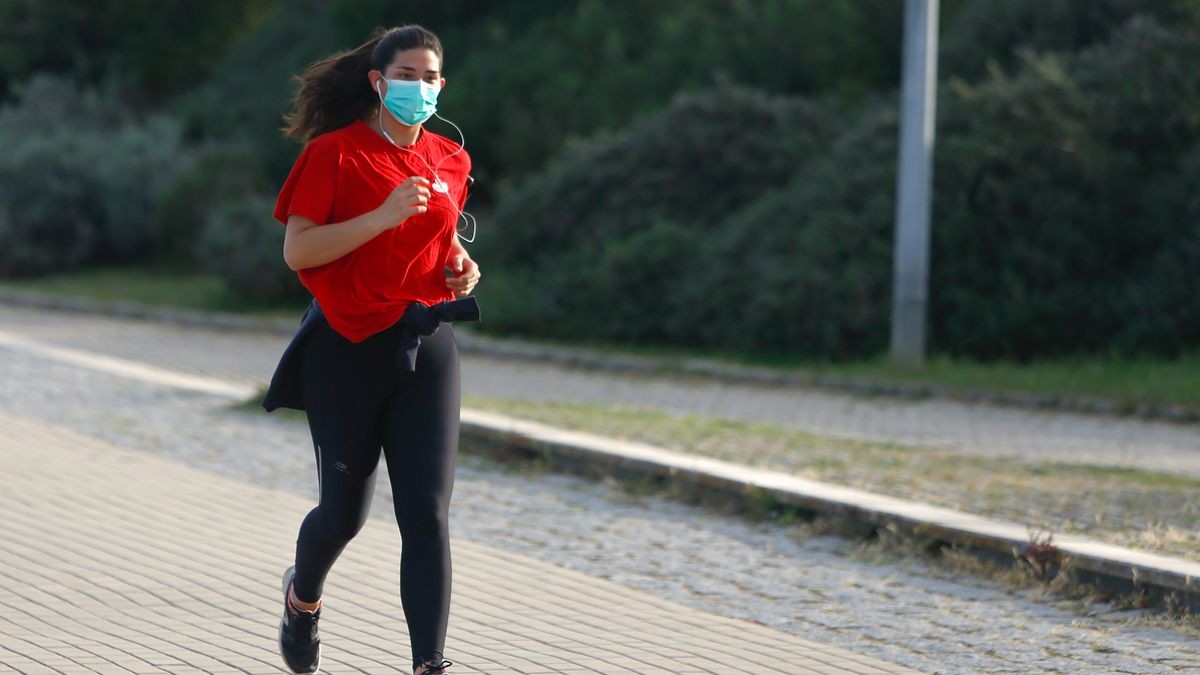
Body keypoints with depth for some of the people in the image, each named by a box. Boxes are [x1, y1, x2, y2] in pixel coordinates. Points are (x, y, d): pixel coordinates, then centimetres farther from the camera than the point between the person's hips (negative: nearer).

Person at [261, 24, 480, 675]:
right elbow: (297, 251, -14)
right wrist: (384, 216, -23)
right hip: (348, 347, -3)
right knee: (344, 510, 7)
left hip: (425, 347, 4)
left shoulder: (448, 159, 9)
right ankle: (302, 596, 40)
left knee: (427, 512, -8)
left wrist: (460, 266, 3)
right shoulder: (334, 153, -8)